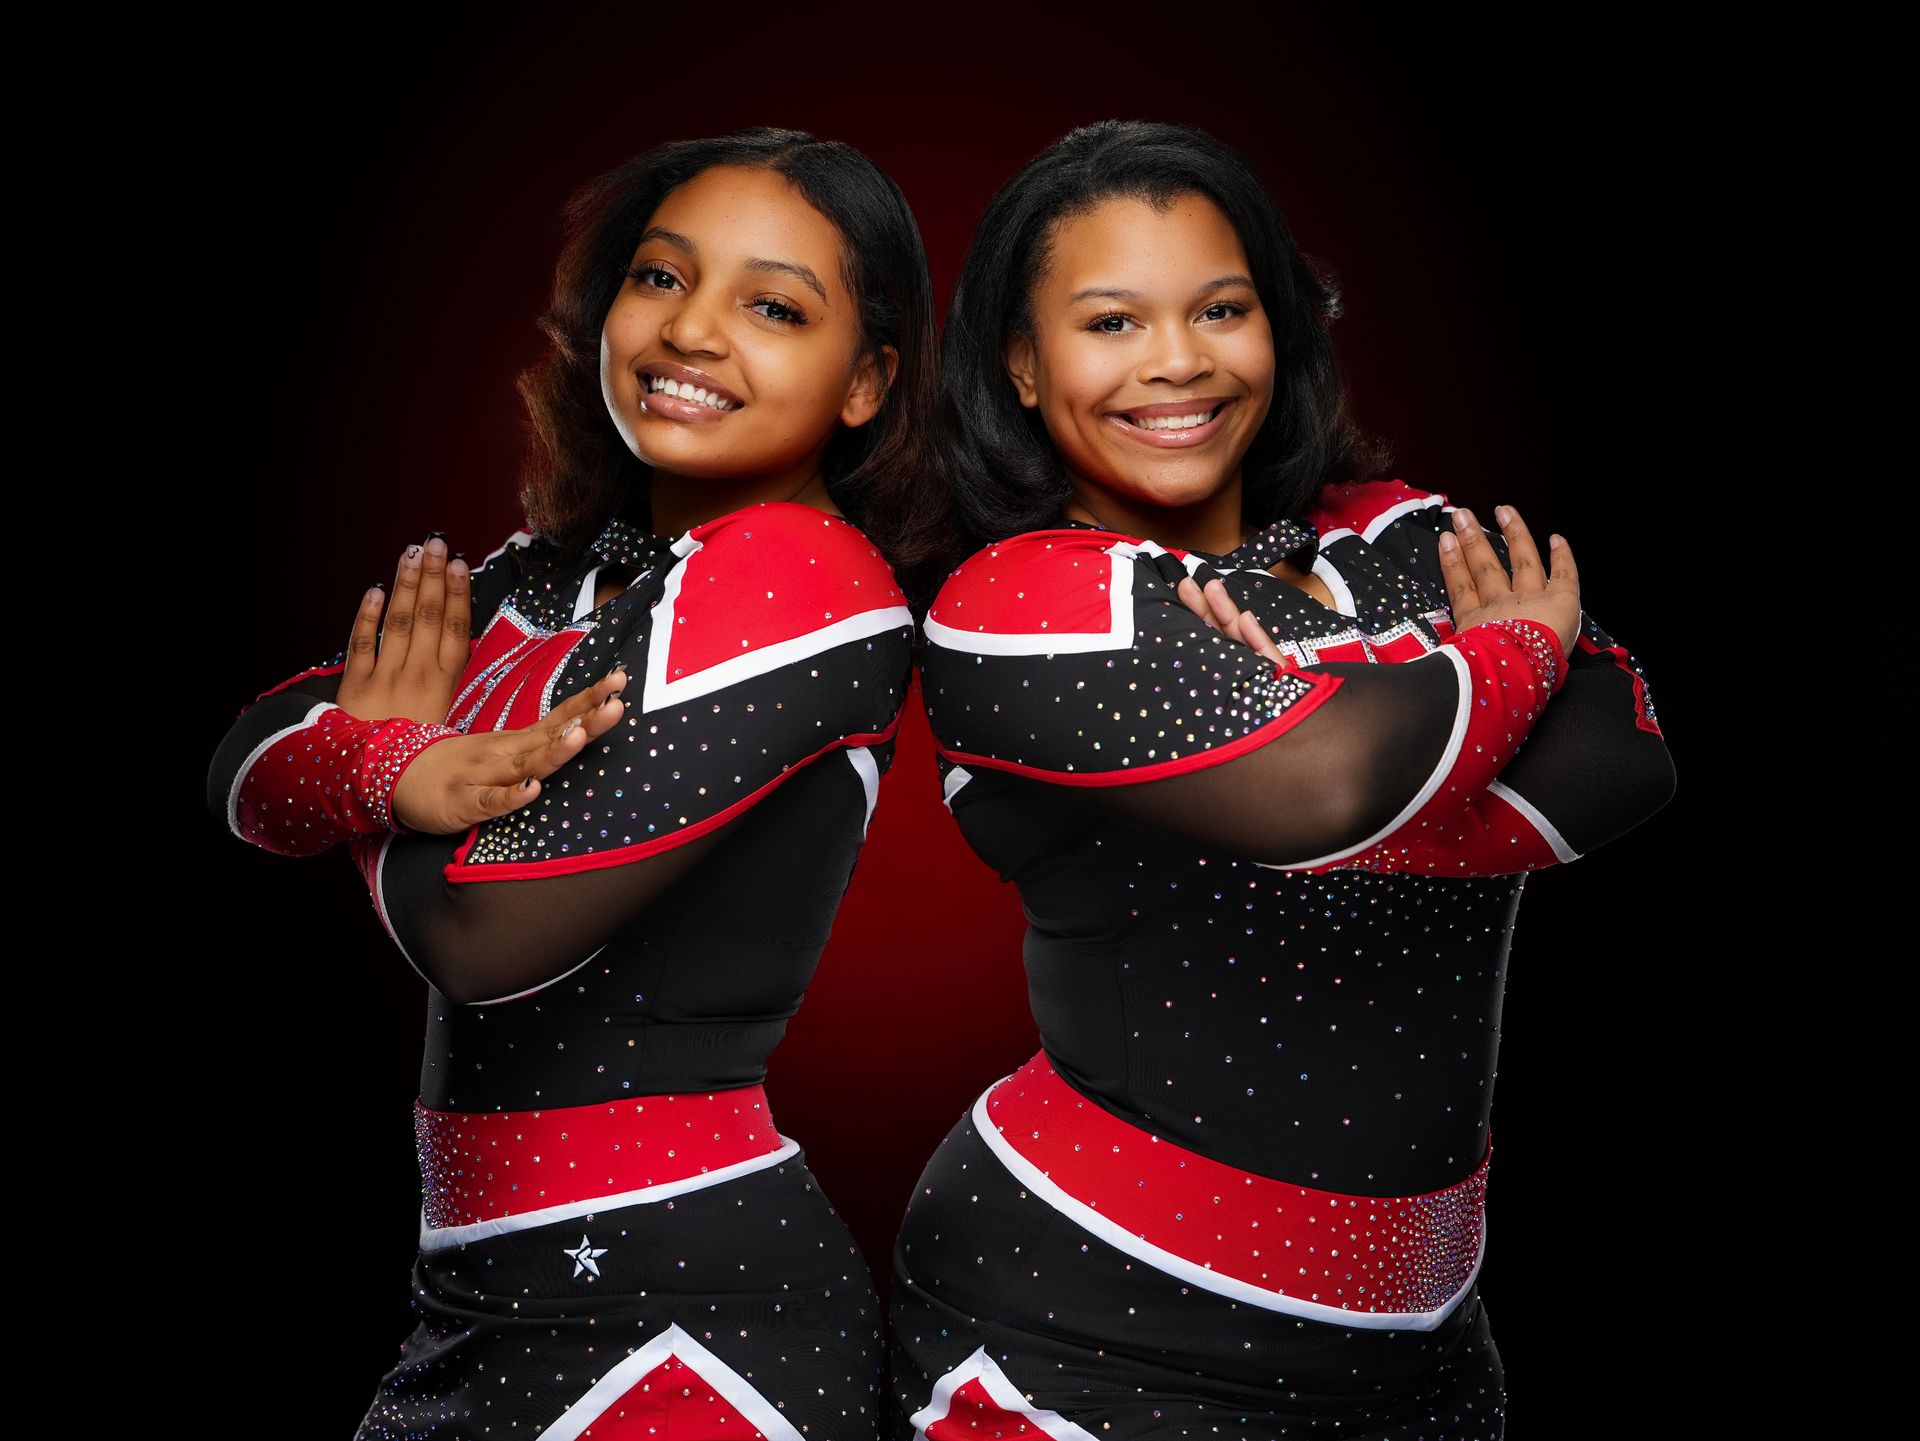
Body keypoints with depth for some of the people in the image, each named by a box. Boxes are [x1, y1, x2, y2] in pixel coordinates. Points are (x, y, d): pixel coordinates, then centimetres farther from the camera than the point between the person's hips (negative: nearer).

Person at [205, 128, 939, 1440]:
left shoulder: (802, 577, -17)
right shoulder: (554, 573, 8)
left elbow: (489, 932, -22)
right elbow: (248, 769, 2)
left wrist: (380, 741, -3)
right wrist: (406, 771, -19)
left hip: (681, 1307, -7)